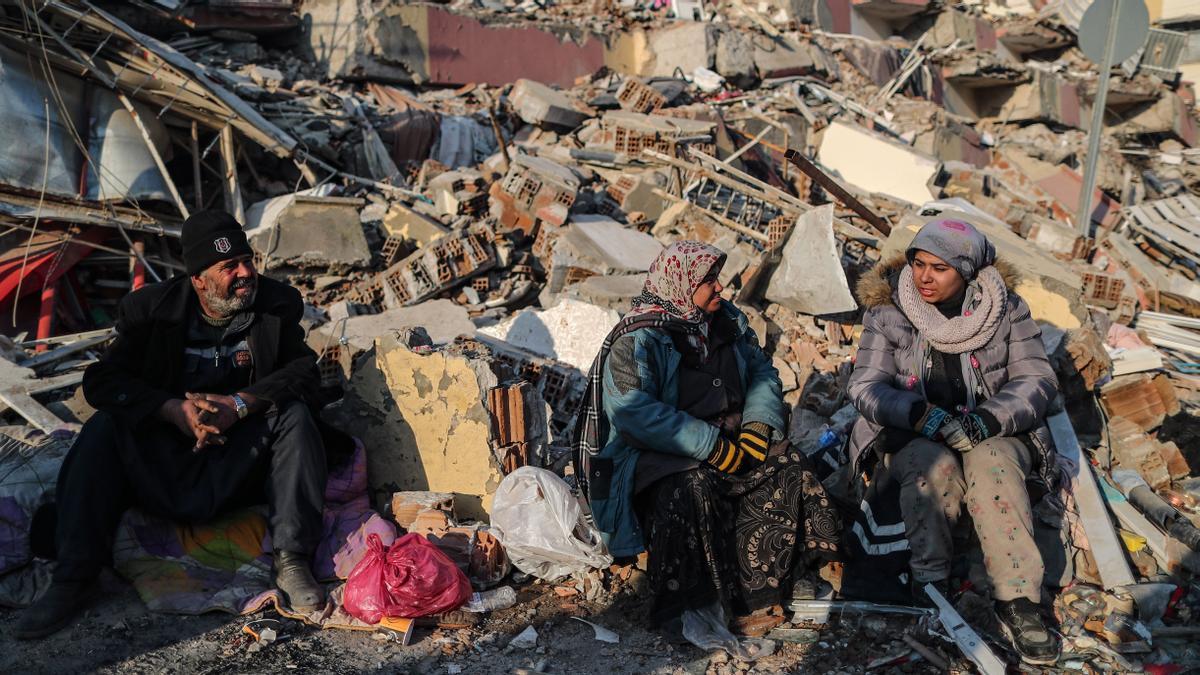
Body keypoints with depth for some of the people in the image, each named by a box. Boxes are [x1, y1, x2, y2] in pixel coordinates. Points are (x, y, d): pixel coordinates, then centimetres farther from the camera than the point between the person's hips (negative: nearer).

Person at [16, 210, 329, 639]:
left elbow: (303, 371, -10)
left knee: (293, 415, -26)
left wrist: (241, 403, -28)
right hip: (163, 456, 1)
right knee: (104, 427, -23)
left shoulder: (278, 303, -3)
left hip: (241, 457, 0)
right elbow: (101, 380, -9)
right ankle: (74, 579, -21)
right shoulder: (151, 307, -4)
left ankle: (291, 561, -27)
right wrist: (174, 409, -26)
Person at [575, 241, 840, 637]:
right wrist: (710, 446, -27)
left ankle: (756, 592, -14)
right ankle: (686, 609, -22)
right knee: (692, 487, -36)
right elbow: (634, 413, -25)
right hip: (657, 452, -6)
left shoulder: (727, 321, 8)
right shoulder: (638, 340, -15)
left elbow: (763, 372, 14)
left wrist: (758, 423, -7)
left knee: (786, 467, -17)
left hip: (728, 438, 7)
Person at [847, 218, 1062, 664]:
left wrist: (988, 419, -24)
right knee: (934, 465, -35)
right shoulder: (887, 313, -2)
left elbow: (1037, 380, -4)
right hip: (913, 438, 0)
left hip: (995, 433, 0)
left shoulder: (1005, 309, 0)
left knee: (994, 464, -34)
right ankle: (930, 580, -19)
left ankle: (1017, 599, -31)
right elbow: (866, 387, -8)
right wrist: (922, 415, -28)